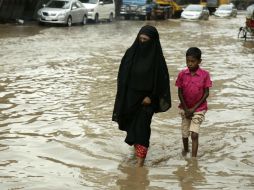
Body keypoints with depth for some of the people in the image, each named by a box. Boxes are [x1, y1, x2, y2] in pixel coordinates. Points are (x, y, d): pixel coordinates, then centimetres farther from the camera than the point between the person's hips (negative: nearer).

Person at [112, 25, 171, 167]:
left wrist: (151, 97, -13)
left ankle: (141, 156, -2)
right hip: (130, 95, 4)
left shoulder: (157, 57, -11)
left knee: (142, 126, -6)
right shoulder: (131, 53, -3)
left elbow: (161, 79, -8)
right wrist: (122, 96, -1)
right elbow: (123, 75, 2)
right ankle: (137, 146, 41)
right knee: (131, 123, 15)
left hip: (146, 97, -3)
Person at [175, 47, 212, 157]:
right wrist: (186, 109, -7)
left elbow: (206, 93, -8)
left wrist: (194, 108, -11)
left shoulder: (205, 74, -12)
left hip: (199, 109, -2)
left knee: (194, 134, -14)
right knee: (185, 134, 14)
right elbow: (180, 93, -2)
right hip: (185, 108, 3)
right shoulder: (182, 74, -7)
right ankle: (185, 149, 42)